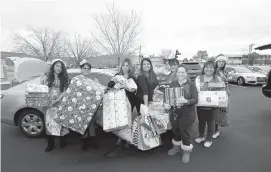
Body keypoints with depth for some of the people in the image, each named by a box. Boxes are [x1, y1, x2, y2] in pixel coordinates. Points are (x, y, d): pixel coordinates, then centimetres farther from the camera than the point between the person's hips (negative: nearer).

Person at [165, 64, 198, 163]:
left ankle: (186, 152, 28)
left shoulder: (191, 85, -9)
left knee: (185, 132, 6)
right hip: (174, 112, 4)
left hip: (187, 113, -4)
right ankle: (176, 147, 42)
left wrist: (186, 101, -32)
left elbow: (195, 100, -14)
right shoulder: (173, 84, 3)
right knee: (175, 131, 18)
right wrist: (166, 103, -13)